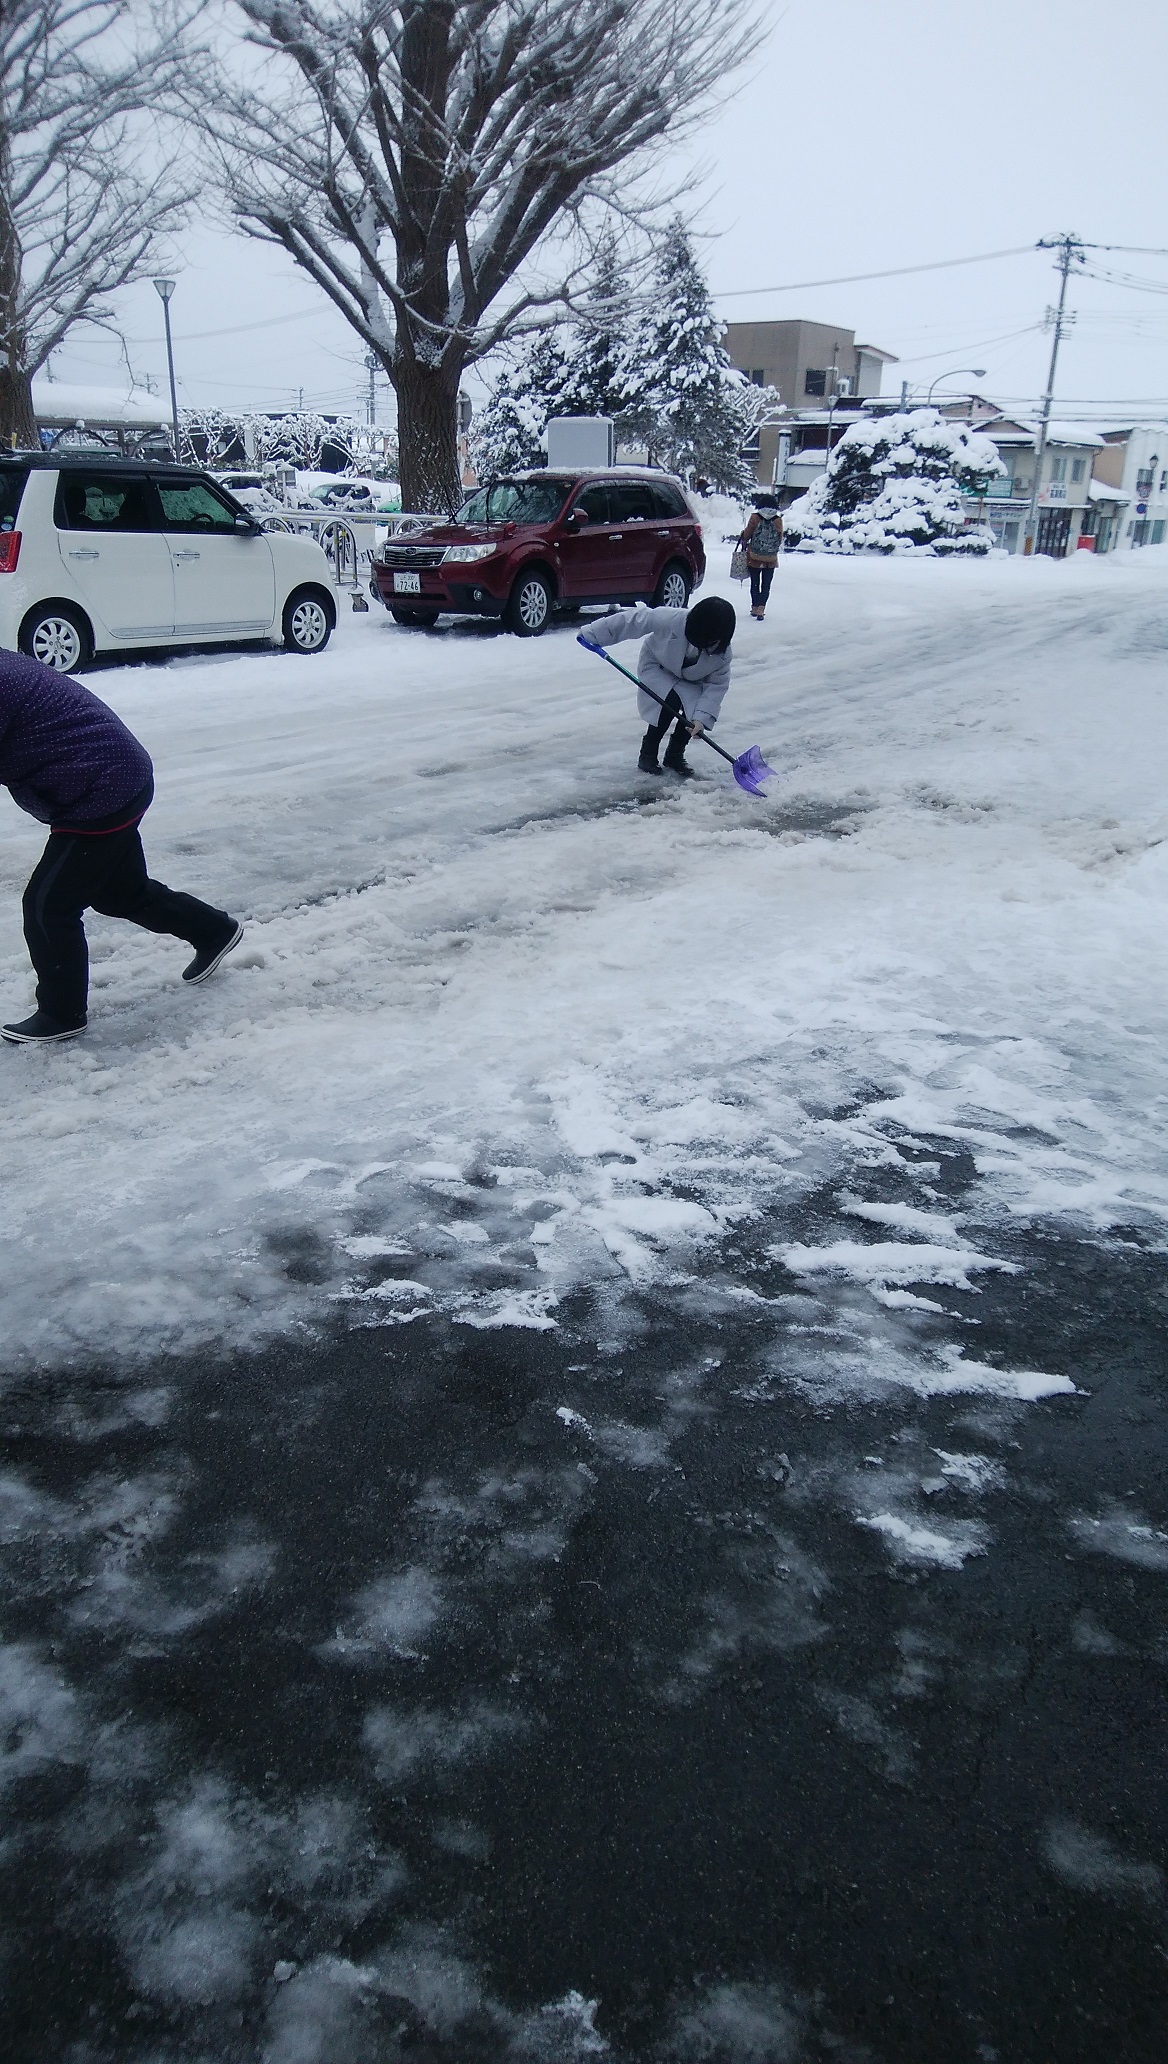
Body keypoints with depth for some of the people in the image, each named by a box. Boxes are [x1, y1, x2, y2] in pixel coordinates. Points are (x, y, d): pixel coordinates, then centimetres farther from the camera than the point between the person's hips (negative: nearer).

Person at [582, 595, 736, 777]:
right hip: (658, 667, -3)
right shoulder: (671, 620, -40)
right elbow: (635, 620, -31)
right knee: (670, 703, -27)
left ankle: (674, 756, 8)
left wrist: (702, 718, -36)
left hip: (689, 681, 3)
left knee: (694, 711, -19)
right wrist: (593, 635, -26)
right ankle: (647, 755, -7)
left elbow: (717, 685, -23)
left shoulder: (722, 651, -29)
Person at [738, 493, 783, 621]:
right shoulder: (778, 520, -4)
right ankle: (761, 609, -8)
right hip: (771, 559, 1)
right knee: (766, 585, 6)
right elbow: (780, 540, 4)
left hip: (754, 558, -1)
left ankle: (755, 608, 17)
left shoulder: (755, 517, -9)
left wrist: (744, 541, 19)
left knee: (755, 584, 13)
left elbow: (747, 535, -3)